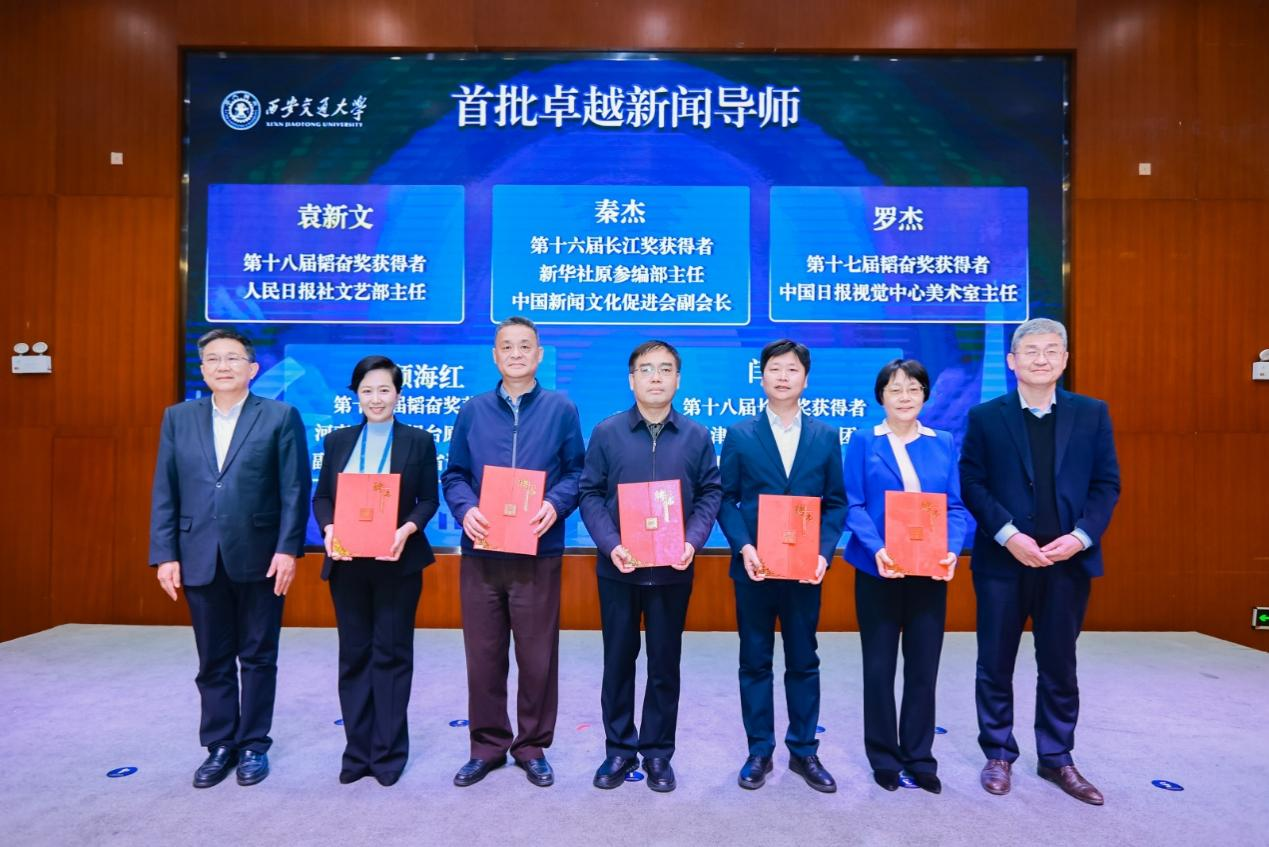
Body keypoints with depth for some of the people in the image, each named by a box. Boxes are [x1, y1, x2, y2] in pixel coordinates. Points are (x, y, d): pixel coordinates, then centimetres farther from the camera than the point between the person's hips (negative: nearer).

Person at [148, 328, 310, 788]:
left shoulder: (280, 417, -2)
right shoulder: (178, 418, 8)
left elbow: (296, 490, -6)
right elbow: (165, 493, 6)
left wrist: (288, 549, -13)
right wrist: (165, 554, 0)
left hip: (260, 557, -3)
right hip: (200, 559, 3)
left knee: (258, 658, 9)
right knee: (213, 661, 13)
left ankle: (254, 745, 24)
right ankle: (220, 746, 28)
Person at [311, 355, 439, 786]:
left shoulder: (419, 441, 1)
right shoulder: (337, 440, 9)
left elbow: (429, 500, -2)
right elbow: (321, 496, 7)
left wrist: (408, 529, -20)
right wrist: (328, 528, -13)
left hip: (398, 563, -2)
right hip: (348, 564, 3)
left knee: (392, 653, 5)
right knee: (354, 654, 10)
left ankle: (389, 751, 18)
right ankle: (357, 750, 23)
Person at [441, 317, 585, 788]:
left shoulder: (561, 409, 4)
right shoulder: (473, 411, 8)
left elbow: (577, 473, 2)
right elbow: (454, 476, 8)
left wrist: (555, 505, -16)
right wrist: (466, 510, -12)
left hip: (538, 553, -1)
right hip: (480, 553, 2)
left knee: (538, 657, 7)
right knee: (483, 656, 11)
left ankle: (533, 747, 26)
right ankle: (487, 746, 29)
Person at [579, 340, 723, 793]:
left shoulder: (696, 436, 2)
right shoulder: (606, 432, -2)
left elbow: (710, 494, 2)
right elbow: (590, 494, -2)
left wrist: (692, 541, -14)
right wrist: (611, 545, -15)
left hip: (673, 570, 1)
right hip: (618, 568, 0)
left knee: (665, 663, 11)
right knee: (618, 660, 12)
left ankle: (657, 752, 28)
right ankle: (619, 749, 29)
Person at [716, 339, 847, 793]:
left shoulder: (825, 436, 5)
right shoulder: (740, 435, 1)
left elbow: (836, 503, 3)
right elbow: (726, 500, 0)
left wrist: (824, 552, -10)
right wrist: (743, 547, -14)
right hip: (754, 566, -1)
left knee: (804, 661, 12)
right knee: (755, 661, 9)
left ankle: (804, 751, 27)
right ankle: (759, 751, 24)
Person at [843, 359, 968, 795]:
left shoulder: (943, 443, 7)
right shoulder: (863, 442, -1)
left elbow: (955, 506, 4)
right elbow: (853, 505, -6)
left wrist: (952, 549, -13)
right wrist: (877, 550, -21)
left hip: (929, 571, 2)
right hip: (879, 570, -2)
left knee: (924, 666, 10)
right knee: (879, 666, 8)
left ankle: (919, 757, 26)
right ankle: (884, 757, 24)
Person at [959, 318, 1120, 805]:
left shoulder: (1092, 414, 6)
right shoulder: (985, 417, 1)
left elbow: (1106, 484, 3)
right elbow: (972, 484, -4)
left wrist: (1081, 536, -11)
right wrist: (1009, 534, -16)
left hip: (1068, 560, 2)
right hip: (1003, 560, -1)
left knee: (1059, 666, 13)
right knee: (995, 665, 8)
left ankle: (1057, 758, 30)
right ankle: (998, 755, 24)